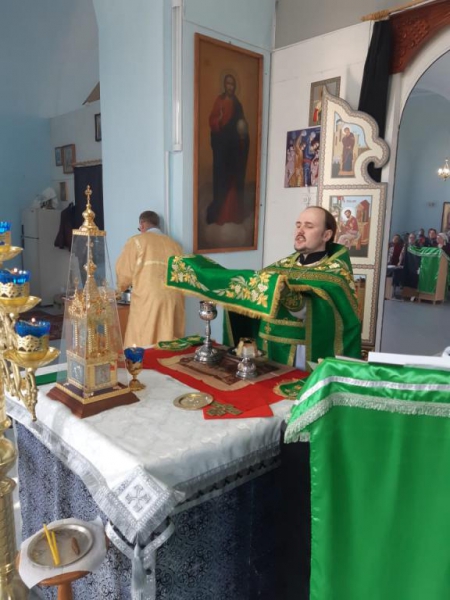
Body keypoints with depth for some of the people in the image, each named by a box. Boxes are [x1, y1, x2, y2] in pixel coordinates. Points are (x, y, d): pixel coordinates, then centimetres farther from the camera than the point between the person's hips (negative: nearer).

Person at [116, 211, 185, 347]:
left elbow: (124, 272, 5)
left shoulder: (137, 241, 5)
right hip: (173, 301, 5)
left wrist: (121, 287, 25)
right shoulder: (174, 244, 16)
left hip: (147, 301, -4)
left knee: (142, 348, 1)